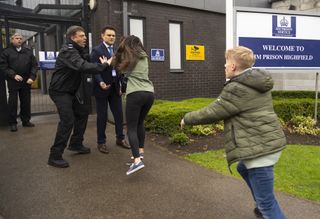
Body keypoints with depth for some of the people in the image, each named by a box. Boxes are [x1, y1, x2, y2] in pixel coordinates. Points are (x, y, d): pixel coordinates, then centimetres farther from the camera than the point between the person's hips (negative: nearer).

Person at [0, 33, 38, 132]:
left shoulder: (28, 51, 11)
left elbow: (34, 65, 9)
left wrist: (32, 77, -4)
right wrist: (13, 75, -16)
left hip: (26, 81, 3)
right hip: (13, 81, -3)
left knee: (26, 102, 8)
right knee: (13, 102, 1)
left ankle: (26, 120, 20)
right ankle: (12, 123, 10)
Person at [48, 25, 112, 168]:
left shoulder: (78, 50, 10)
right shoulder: (68, 51, -23)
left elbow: (87, 61, 4)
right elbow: (83, 66, -38)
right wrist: (104, 65, -31)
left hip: (71, 90, 10)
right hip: (60, 91, -10)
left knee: (83, 112, 16)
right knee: (68, 120, -16)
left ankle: (75, 144, 29)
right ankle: (55, 156, -8)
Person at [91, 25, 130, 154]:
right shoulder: (97, 50, -6)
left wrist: (120, 84, 9)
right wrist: (101, 82, -27)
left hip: (115, 88, 6)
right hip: (102, 88, -5)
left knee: (119, 114, 8)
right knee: (102, 116, 2)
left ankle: (120, 138, 22)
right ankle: (101, 142, 14)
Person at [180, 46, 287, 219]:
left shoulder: (236, 89, -17)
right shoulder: (259, 83, 12)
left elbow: (212, 113, -10)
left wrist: (187, 119, 5)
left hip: (260, 148, -10)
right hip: (270, 142, 10)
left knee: (266, 201, -1)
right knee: (243, 168, 34)